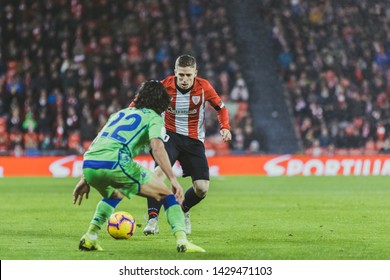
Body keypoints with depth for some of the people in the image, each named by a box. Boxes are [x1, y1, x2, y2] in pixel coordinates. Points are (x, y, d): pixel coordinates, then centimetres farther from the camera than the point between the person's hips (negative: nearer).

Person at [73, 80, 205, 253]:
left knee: (114, 195, 38)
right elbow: (157, 148, -6)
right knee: (167, 195, 8)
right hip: (115, 164, -6)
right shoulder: (154, 118, 14)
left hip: (88, 166, 6)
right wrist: (173, 179, -11)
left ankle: (90, 237, 22)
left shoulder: (120, 114, 33)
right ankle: (182, 241, -8)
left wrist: (85, 180, 36)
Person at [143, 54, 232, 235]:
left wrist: (225, 127, -11)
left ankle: (183, 211, 27)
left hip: (194, 139, 2)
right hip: (170, 135, -2)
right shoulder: (165, 86, -12)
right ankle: (152, 218, -25)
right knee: (160, 170, -30)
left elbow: (220, 107, 5)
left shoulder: (203, 87, -10)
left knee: (202, 188, -5)